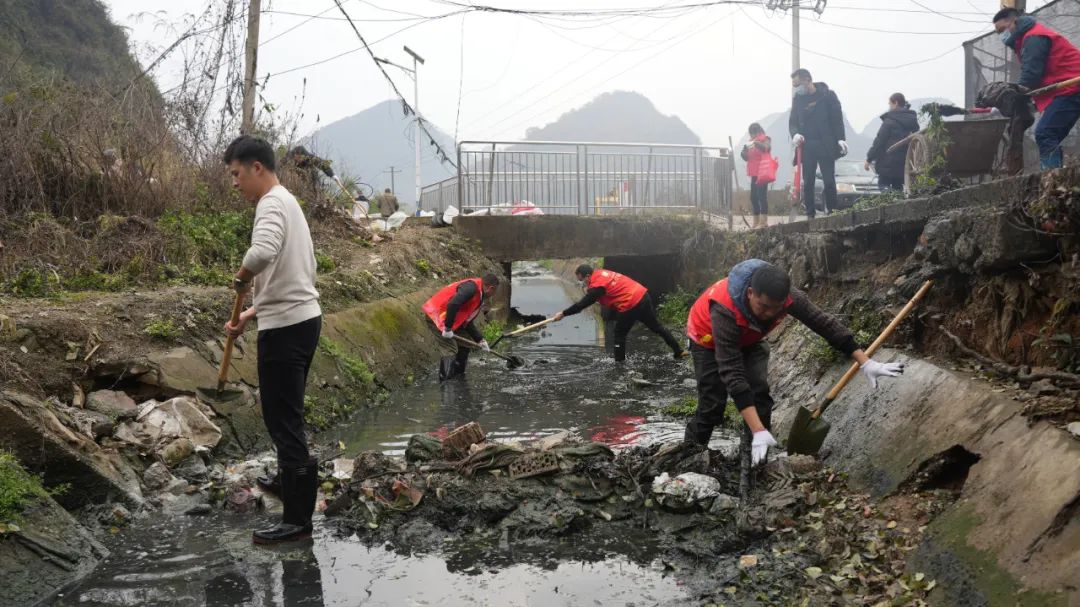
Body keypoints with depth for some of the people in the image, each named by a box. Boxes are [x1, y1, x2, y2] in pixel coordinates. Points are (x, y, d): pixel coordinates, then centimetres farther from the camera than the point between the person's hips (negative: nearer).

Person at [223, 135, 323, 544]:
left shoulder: (272, 204, -13)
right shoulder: (286, 203, 20)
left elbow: (263, 251, -36)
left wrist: (241, 279, -16)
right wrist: (249, 314, 20)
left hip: (286, 327, -10)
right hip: (301, 317, 10)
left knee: (283, 419, -6)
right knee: (285, 415, 22)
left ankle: (297, 520, -2)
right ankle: (293, 476, 36)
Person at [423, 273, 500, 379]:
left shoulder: (478, 298, 10)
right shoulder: (471, 288, -22)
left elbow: (467, 322, 16)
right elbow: (452, 304, -35)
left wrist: (480, 340, 12)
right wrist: (448, 329, -29)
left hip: (449, 318, 11)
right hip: (436, 315, -11)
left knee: (466, 345, 17)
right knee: (451, 350, -15)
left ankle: (459, 375, 29)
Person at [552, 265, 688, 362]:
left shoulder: (597, 285, -14)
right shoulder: (601, 273, 11)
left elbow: (583, 304, -13)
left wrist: (563, 314, -7)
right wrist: (589, 291, 4)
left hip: (631, 305, -9)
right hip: (643, 295, 9)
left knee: (620, 333, 8)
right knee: (656, 326, 18)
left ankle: (619, 360, 11)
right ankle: (678, 351, 23)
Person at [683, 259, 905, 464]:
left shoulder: (788, 296, -33)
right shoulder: (724, 310, -46)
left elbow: (825, 323, -19)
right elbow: (732, 373, -47)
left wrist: (866, 363, -19)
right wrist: (758, 431, -51)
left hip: (747, 339, 4)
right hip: (709, 339, -4)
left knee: (759, 392, -12)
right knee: (712, 405, -10)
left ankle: (758, 462, -2)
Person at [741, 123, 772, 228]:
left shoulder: (765, 139, -2)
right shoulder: (751, 142, 17)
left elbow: (765, 148, -23)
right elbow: (746, 157, 14)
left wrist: (756, 143, -39)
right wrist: (745, 149, -6)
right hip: (754, 173, 8)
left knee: (762, 195, -15)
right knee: (753, 197, 7)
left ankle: (764, 221, -19)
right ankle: (756, 222, 13)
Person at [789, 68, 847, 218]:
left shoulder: (827, 95, -3)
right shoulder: (797, 99, 7)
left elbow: (837, 118, -3)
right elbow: (793, 121, 10)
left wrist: (840, 139, -14)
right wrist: (795, 134, -12)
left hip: (826, 145, -3)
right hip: (807, 146, 3)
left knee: (829, 182, -2)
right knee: (808, 183, 2)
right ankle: (810, 215, 7)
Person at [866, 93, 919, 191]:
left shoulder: (890, 120, -11)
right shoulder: (912, 120, 10)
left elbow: (879, 141, -12)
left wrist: (869, 159, -6)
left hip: (888, 162, -6)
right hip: (905, 164, 6)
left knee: (883, 185, 2)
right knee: (898, 187, 15)